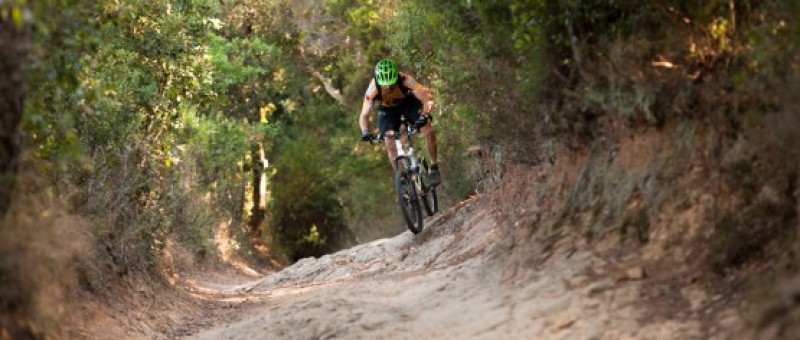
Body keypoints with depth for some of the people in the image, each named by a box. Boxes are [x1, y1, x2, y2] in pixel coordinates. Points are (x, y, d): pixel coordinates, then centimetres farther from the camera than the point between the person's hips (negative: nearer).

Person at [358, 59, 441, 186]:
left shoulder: (405, 80, -38)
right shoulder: (373, 89, -35)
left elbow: (427, 98, -41)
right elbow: (364, 115, -28)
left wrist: (424, 116, -59)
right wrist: (365, 131, -47)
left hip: (408, 102, -1)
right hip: (387, 109, 1)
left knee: (428, 129, -19)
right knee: (389, 143, -14)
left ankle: (434, 168, -2)